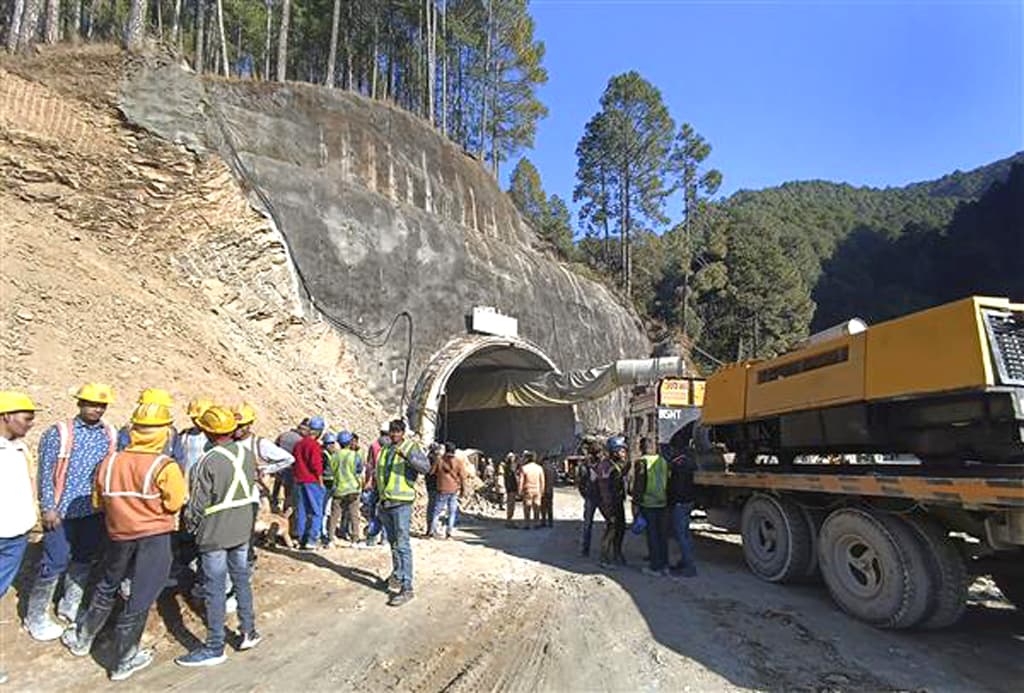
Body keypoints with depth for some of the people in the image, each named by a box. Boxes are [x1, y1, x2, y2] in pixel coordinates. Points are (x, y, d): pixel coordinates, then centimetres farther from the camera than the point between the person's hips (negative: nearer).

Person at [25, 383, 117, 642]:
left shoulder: (111, 435, 1)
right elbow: (45, 472, -8)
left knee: (84, 561, 16)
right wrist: (48, 508, -11)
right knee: (54, 564, 2)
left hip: (95, 511, 4)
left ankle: (70, 606, 35)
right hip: (62, 512, -4)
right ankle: (36, 617, 21)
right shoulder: (59, 433, -9)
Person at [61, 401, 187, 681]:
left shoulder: (109, 463, -4)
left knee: (107, 587, 28)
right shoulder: (165, 467, -20)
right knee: (140, 597, 8)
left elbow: (98, 502, 8)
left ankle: (82, 638, 46)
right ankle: (123, 662, 22)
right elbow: (174, 503, -17)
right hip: (154, 537, -5)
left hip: (119, 534, 5)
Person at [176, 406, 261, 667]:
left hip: (215, 534, -6)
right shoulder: (248, 454, -2)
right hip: (243, 530, 6)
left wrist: (190, 525, 4)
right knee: (241, 578, 18)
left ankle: (214, 648, 16)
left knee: (215, 589, 4)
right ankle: (249, 632, 28)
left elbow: (198, 504, -13)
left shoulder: (208, 462, -21)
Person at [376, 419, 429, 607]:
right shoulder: (385, 449, 12)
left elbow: (426, 467, -23)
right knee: (393, 543, 20)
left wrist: (408, 456, -39)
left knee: (402, 545, -10)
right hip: (385, 503, 7)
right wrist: (379, 494, 23)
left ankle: (406, 588, -8)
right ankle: (397, 575, 36)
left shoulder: (411, 447, -8)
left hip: (402, 503, -7)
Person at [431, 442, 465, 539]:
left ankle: (433, 528, 4)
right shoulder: (458, 462, -3)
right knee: (452, 512, 9)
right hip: (454, 490, 1)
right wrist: (463, 490, 4)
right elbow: (462, 477, -3)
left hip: (442, 490, 0)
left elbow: (432, 472, 4)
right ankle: (449, 532, 7)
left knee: (438, 510, 10)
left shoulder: (440, 460, -3)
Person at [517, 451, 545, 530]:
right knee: (536, 507, 8)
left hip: (527, 491, -3)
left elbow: (521, 481, -10)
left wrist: (520, 491, -2)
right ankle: (537, 523, 8)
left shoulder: (523, 468, -10)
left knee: (527, 508, 4)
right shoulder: (539, 468, 0)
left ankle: (527, 524, 5)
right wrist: (542, 491, 10)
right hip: (537, 490, 3)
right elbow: (542, 481, 3)